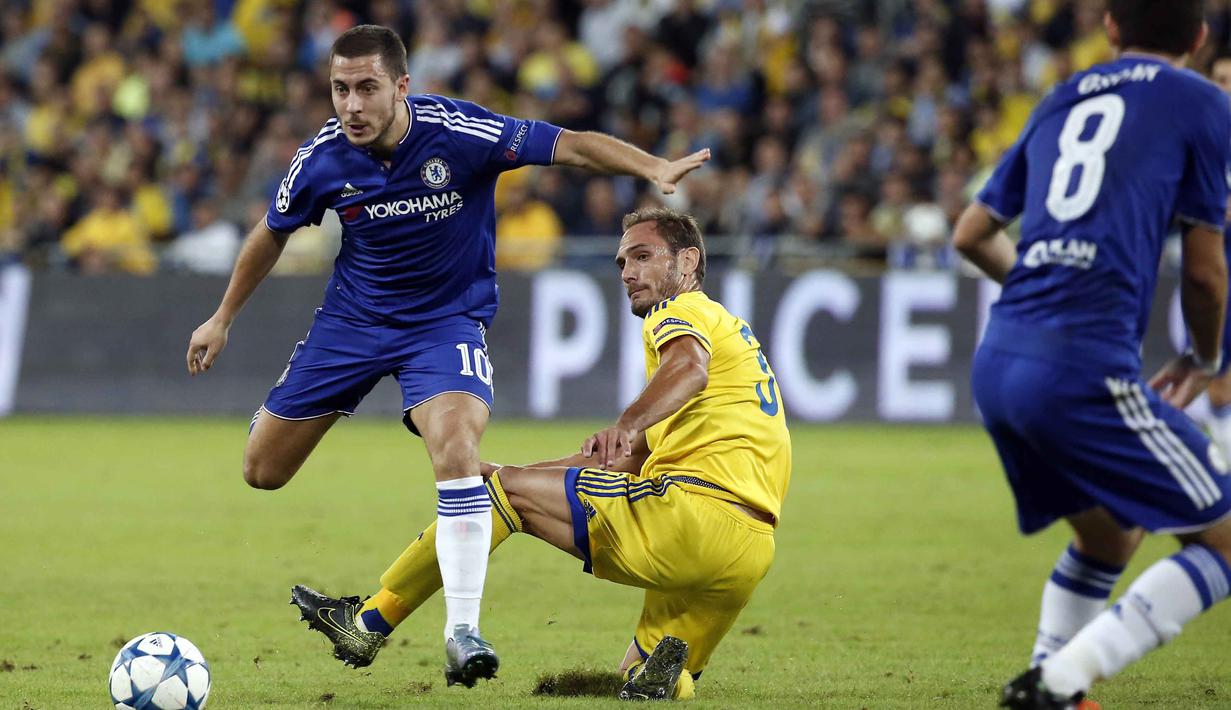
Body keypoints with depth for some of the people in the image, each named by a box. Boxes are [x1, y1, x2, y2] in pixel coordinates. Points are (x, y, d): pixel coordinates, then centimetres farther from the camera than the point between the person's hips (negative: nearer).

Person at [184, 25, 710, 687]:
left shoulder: (459, 133, -24)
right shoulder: (322, 158, -14)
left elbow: (572, 146, -27)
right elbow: (273, 233, 5)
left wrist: (654, 168, -44)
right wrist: (223, 318, 14)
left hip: (446, 319, -3)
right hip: (352, 315, 3)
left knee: (456, 450, -31)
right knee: (261, 471, 6)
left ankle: (462, 632, -22)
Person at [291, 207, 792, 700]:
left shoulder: (683, 311, 4)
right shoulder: (727, 325, 35)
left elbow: (690, 367, -24)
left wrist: (625, 426, -41)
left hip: (693, 513, -10)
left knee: (498, 487, -2)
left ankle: (368, 623, -4)